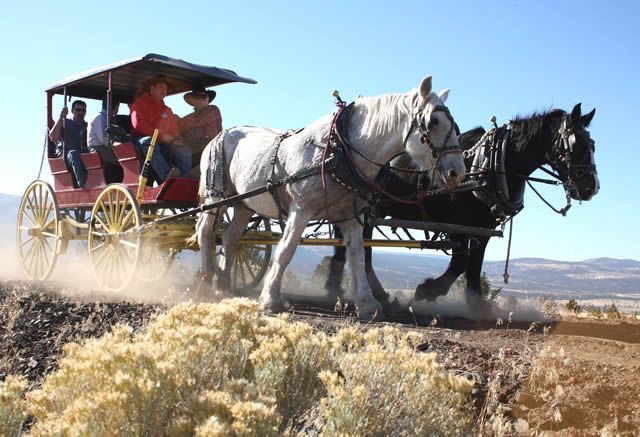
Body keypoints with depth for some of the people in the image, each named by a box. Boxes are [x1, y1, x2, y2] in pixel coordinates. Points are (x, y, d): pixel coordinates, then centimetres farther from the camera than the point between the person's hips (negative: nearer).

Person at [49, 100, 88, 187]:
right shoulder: (65, 123, 15)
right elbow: (53, 138, -4)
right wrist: (61, 118, -8)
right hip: (64, 156, -2)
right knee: (73, 154, -39)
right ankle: (83, 184, -57)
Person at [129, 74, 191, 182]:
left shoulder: (166, 110, 27)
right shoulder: (140, 103, 10)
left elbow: (174, 131, 21)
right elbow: (138, 124, -8)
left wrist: (175, 139, -5)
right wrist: (161, 136, -14)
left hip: (163, 145, 5)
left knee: (185, 150, -22)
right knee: (148, 141, -40)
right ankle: (167, 176, -60)